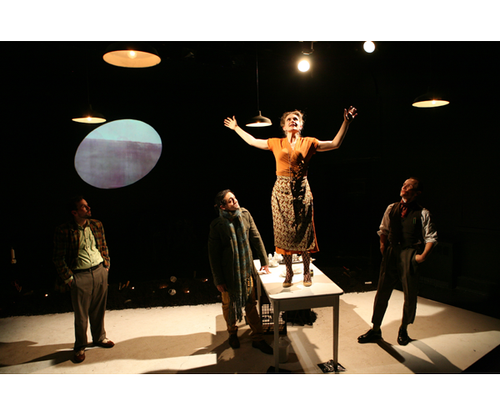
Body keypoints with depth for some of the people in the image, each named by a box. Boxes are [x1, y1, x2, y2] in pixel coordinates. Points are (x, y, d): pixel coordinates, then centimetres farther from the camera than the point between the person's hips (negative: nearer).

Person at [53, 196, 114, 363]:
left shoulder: (97, 225, 3)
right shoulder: (63, 231, -11)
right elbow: (58, 258, -6)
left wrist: (106, 265, 8)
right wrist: (68, 278, -7)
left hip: (100, 271, 4)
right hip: (80, 276, -4)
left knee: (98, 310, 16)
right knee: (81, 315, 6)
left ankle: (99, 338, 36)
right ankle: (80, 348, 25)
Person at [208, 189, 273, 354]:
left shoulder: (245, 214, -6)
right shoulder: (217, 225, -17)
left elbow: (256, 238, 3)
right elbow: (213, 254, -11)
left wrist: (264, 261, 7)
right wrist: (218, 280, -9)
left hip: (247, 270, 3)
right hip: (228, 274, -3)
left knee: (251, 304, 12)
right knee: (229, 305, 17)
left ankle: (258, 339, 26)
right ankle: (232, 333, 43)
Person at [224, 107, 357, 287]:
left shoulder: (308, 143, 7)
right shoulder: (276, 143, 10)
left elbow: (335, 144, 5)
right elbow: (252, 141, 19)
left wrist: (346, 122, 0)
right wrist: (236, 128, 23)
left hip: (301, 191, -1)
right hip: (281, 191, 1)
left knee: (303, 232, 3)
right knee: (284, 233, 5)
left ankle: (306, 272, 18)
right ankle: (289, 272, 19)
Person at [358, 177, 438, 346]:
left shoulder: (422, 213, -3)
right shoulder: (391, 209, 7)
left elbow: (431, 237, -1)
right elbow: (383, 230, 17)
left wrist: (423, 255, -10)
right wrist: (383, 247, 8)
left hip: (410, 255, -2)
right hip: (391, 253, 3)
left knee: (410, 294, 8)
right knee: (382, 291, 5)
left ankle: (403, 330, 31)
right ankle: (375, 330, 17)